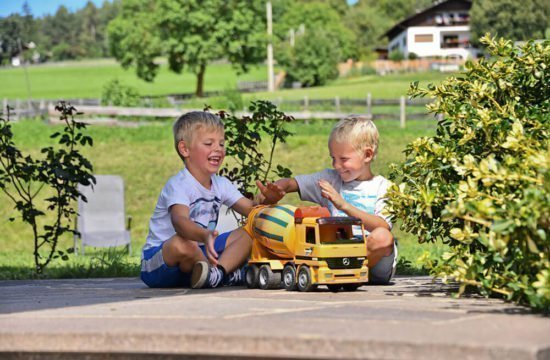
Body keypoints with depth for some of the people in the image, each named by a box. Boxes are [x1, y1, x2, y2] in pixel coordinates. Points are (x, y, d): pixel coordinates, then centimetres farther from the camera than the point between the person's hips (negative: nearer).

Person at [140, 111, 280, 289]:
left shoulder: (221, 184, 7)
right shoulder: (178, 185, -20)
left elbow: (250, 209, 3)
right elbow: (179, 220, -38)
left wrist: (265, 201, -23)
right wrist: (205, 235, -60)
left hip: (200, 254, 8)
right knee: (182, 243, -42)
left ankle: (217, 273, -26)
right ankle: (229, 274, -18)